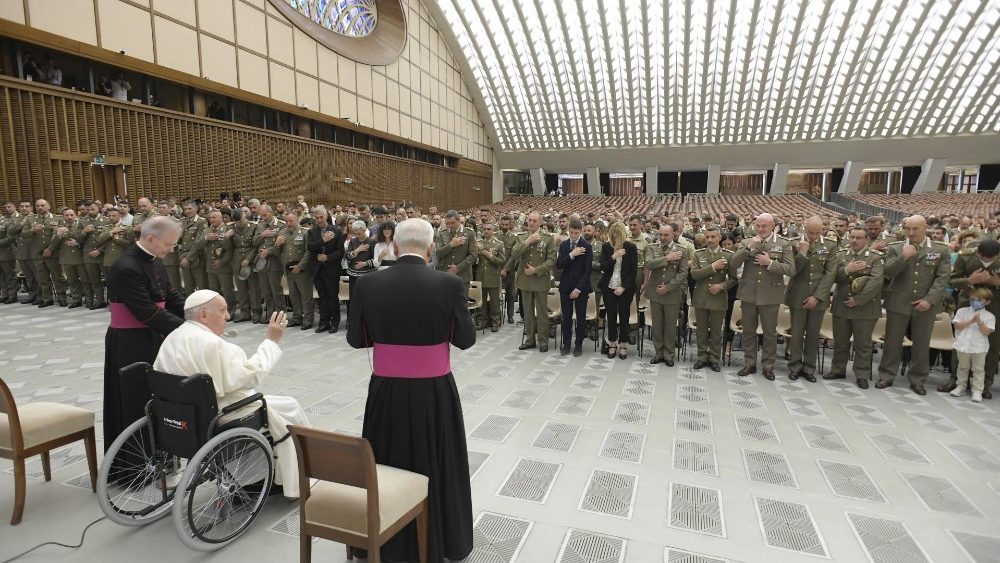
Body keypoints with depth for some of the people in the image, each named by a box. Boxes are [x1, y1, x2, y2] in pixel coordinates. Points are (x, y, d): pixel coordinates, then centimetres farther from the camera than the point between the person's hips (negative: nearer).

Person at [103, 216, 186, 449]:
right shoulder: (127, 268, -23)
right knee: (138, 404, 4)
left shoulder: (152, 261, 5)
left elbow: (171, 297, 5)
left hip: (152, 338, 8)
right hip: (130, 345, -8)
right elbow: (148, 312, -26)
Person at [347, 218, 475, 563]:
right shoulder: (450, 284, -15)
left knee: (387, 462, 22)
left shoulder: (367, 284, -9)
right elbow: (466, 339, -7)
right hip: (435, 393, -1)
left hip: (386, 392, 2)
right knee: (436, 465, 19)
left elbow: (355, 338, 0)